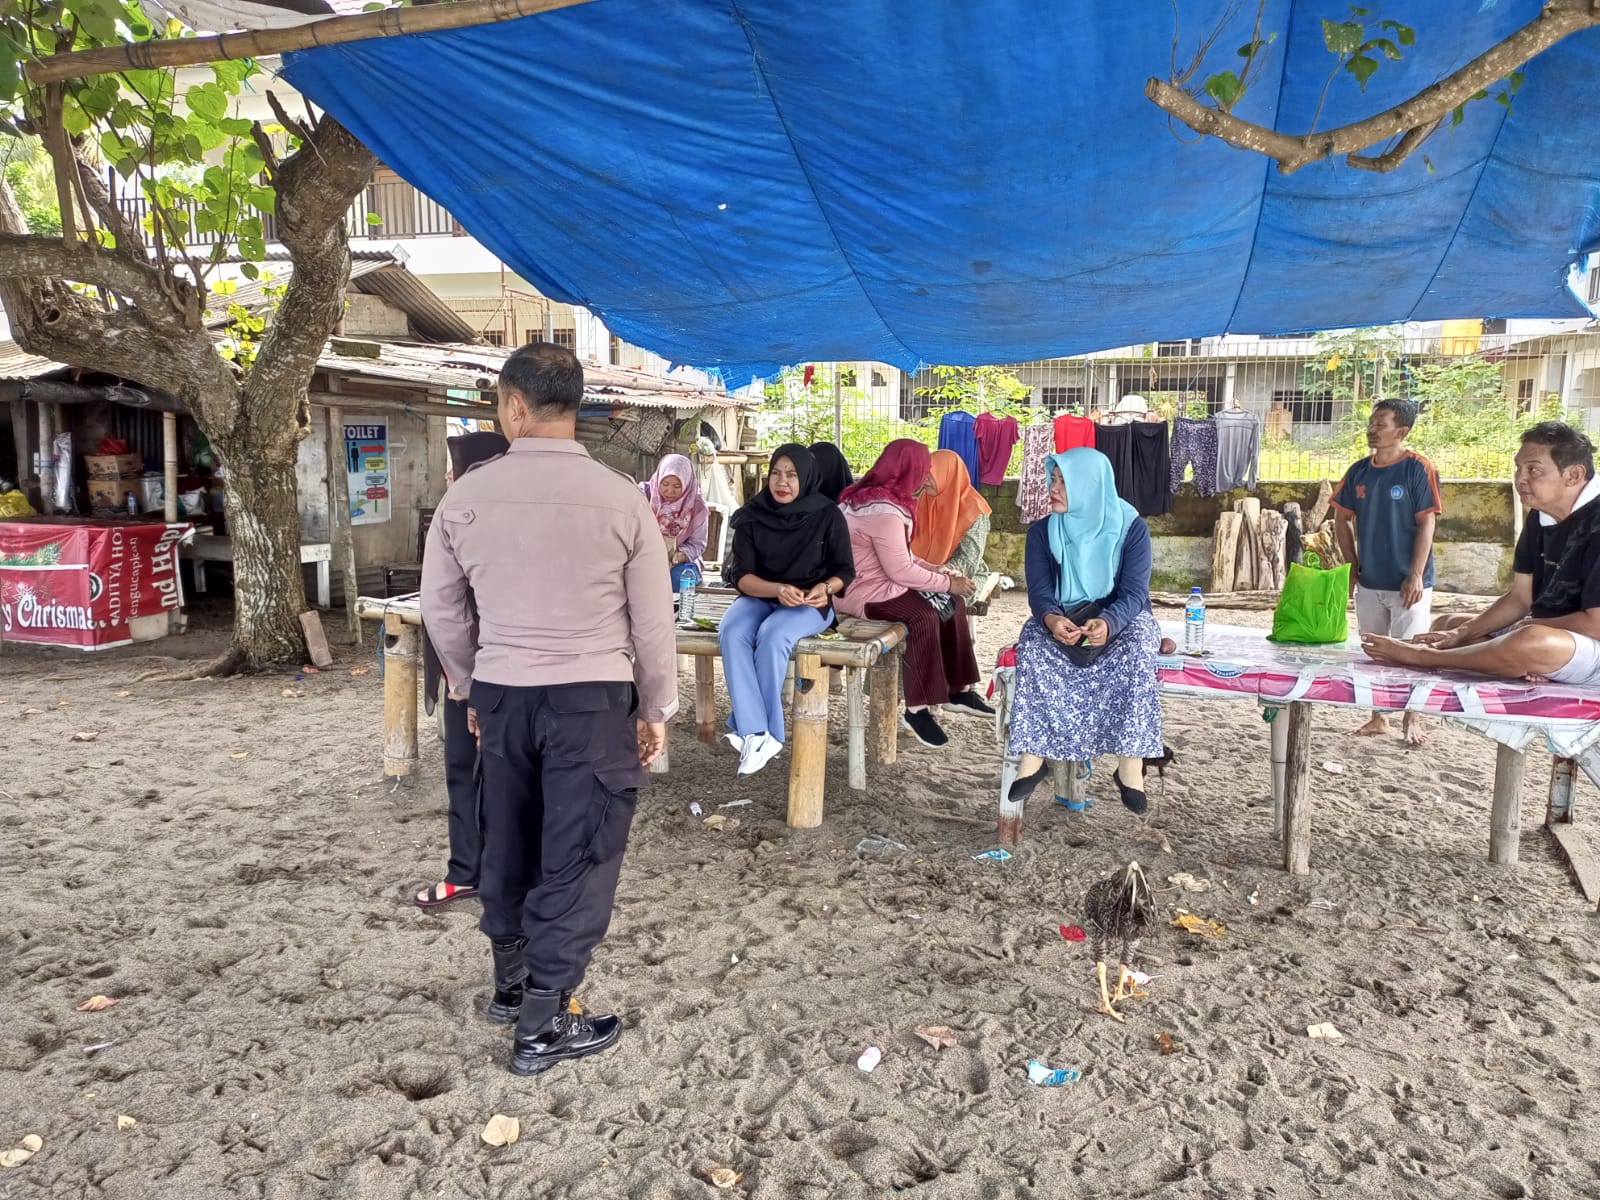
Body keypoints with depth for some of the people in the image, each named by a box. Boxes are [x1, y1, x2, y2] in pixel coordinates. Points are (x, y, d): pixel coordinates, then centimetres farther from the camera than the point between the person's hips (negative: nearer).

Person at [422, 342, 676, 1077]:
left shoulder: (466, 496, -2)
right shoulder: (620, 498, -9)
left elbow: (441, 609, 8)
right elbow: (652, 621, -4)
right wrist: (655, 710, 8)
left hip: (502, 694, 4)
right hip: (593, 697, -4)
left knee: (508, 842, 20)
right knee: (578, 855, 6)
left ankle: (511, 984, 40)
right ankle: (543, 1026, 15)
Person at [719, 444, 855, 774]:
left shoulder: (827, 515, -4)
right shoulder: (752, 516, 0)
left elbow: (845, 570, 2)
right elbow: (742, 575, -6)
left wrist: (826, 587, -21)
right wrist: (778, 589, -25)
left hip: (810, 604, -2)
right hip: (760, 597, 2)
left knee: (772, 636, -34)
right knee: (731, 632, -30)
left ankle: (752, 728, -19)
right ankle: (757, 733, -33)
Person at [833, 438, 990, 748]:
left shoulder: (876, 496, 10)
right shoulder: (883, 511, -23)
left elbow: (900, 557, 15)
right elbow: (900, 570, -23)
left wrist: (937, 572, 3)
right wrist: (948, 582, -13)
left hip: (880, 580, 11)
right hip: (861, 590, -11)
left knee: (953, 604, 4)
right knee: (924, 615, -30)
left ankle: (958, 690, 12)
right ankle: (917, 709, -20)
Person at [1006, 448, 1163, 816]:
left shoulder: (1131, 528, -9)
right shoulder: (1042, 531, -3)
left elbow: (1134, 593, -16)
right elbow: (1039, 589, -11)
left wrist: (1108, 622, -40)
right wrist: (1050, 618, -36)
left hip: (1120, 616, -1)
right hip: (1061, 618, 2)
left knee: (1137, 648, -36)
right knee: (1033, 644, -32)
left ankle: (1130, 763, -32)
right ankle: (1033, 754, -29)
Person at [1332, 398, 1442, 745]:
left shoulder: (1418, 469, -10)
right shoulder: (1359, 470, 5)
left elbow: (1427, 524, -11)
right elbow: (1342, 519, 12)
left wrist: (1416, 576, -16)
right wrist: (1353, 566, 5)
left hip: (1407, 582, -5)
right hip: (1369, 581, 5)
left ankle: (1413, 721, 13)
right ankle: (1378, 718, 24)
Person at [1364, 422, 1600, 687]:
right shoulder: (1540, 517, 6)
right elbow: (1520, 597, 9)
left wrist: (1529, 625, -9)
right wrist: (1460, 634, -3)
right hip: (1547, 631, 10)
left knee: (1533, 641, -39)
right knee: (1448, 626, 15)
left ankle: (1418, 655, -18)